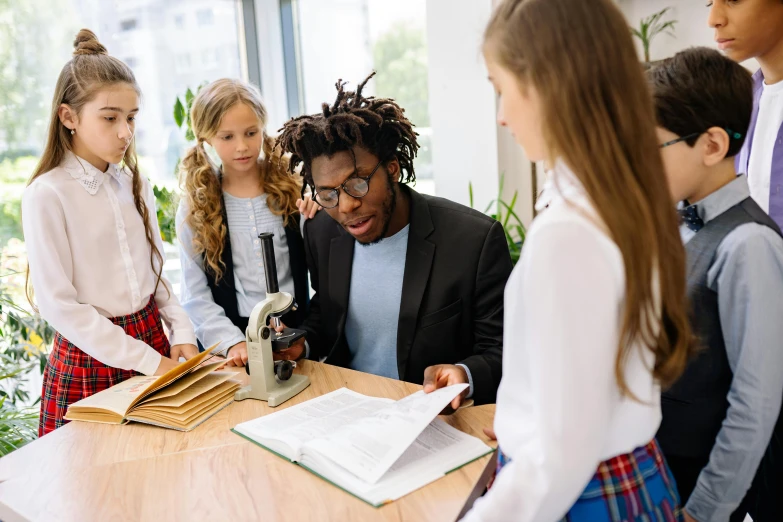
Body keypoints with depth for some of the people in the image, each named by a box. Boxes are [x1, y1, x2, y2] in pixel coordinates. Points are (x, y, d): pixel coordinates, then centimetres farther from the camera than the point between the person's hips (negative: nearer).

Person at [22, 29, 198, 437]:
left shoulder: (136, 185, 4)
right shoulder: (47, 194, -13)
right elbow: (58, 304, -15)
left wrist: (181, 332, -3)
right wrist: (147, 360, -16)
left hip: (154, 340, 5)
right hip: (90, 360, -5)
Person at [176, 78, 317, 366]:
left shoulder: (293, 187, 2)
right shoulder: (194, 206, 3)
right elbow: (196, 295, 2)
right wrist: (232, 342, -11)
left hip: (297, 327, 1)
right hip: (235, 332, 0)